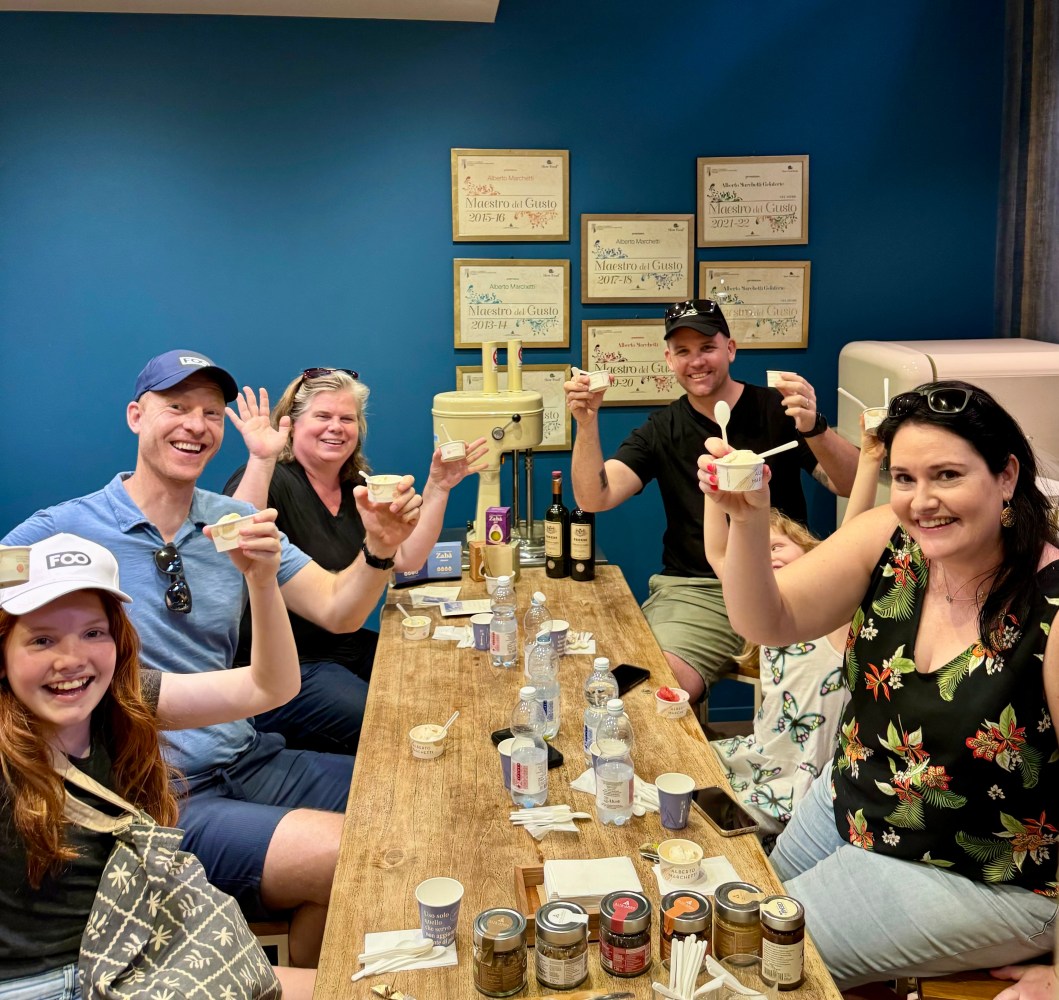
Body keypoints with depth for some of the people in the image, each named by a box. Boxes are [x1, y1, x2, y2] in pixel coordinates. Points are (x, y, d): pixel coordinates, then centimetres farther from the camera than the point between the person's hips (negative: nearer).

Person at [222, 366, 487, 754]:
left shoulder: (358, 489, 11)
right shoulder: (272, 480, -12)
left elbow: (408, 558, 2)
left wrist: (437, 488, -6)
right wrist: (262, 459, -38)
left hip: (349, 648, 8)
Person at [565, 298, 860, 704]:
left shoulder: (777, 410, 4)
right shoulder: (661, 430, 10)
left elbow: (851, 485, -9)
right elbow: (595, 498, -2)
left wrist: (814, 428, -29)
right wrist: (586, 424, -18)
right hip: (695, 590, 1)